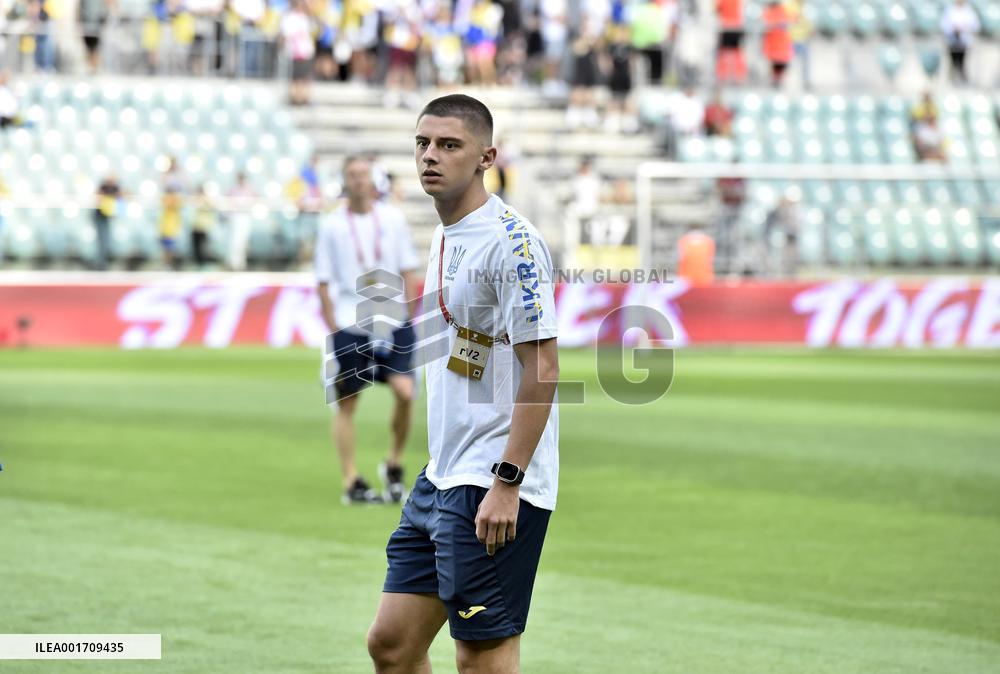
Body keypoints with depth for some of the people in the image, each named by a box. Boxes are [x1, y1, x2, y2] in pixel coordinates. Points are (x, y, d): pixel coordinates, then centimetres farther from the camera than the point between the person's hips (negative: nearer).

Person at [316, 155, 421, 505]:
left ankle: (394, 465, 10)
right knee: (346, 402, 3)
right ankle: (351, 483, 11)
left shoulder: (393, 218, 5)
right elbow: (323, 282, 2)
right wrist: (333, 328, -4)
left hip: (392, 322, 1)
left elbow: (408, 271, 11)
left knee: (405, 392, -11)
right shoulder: (331, 226, -1)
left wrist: (407, 315, 3)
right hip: (350, 325, -1)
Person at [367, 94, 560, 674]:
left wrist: (506, 484, -21)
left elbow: (543, 370, -17)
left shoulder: (511, 240, -14)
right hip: (443, 476, 9)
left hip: (494, 485, -9)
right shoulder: (444, 236, 15)